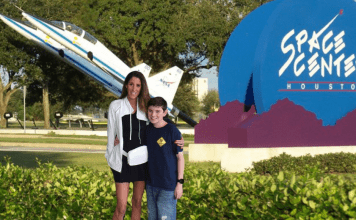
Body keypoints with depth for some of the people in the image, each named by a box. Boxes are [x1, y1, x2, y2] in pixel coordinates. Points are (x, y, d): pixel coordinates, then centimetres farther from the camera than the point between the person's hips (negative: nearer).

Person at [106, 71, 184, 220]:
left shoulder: (145, 107, 8)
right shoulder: (116, 106, 2)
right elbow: (111, 133, 6)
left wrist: (177, 141, -5)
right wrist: (111, 158, 5)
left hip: (141, 160, 3)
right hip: (123, 161, -3)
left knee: (137, 202, 10)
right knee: (121, 207, -6)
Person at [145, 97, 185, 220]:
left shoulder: (172, 131, -13)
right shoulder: (147, 129, 3)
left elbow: (180, 157, -8)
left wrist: (180, 182, -9)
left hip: (168, 185, -6)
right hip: (151, 184, 6)